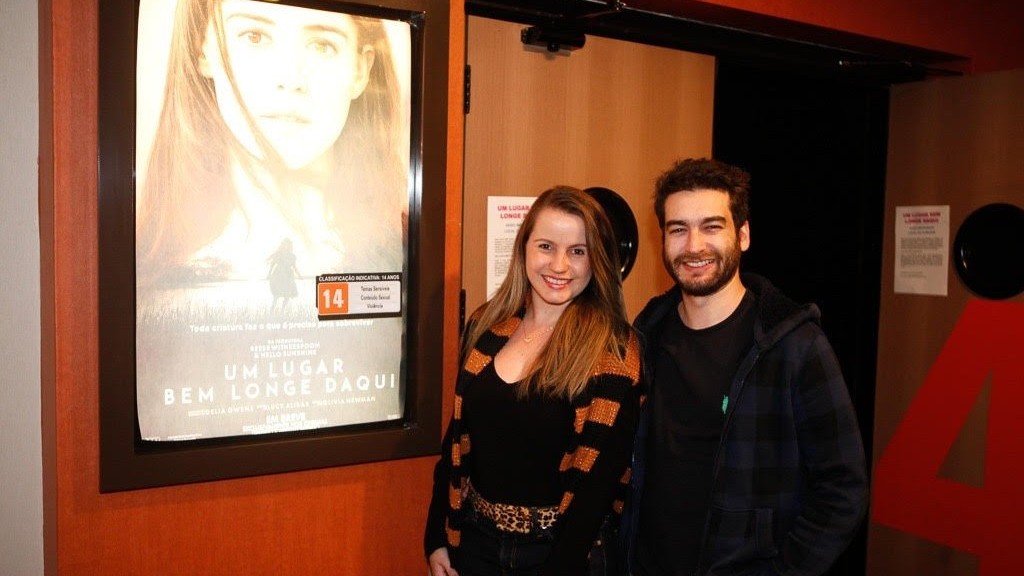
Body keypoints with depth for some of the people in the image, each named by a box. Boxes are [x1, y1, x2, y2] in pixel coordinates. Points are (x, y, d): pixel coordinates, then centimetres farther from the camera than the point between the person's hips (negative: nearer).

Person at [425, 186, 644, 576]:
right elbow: (458, 438, 4)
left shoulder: (612, 351, -15)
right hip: (473, 542, 4)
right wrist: (436, 537, 4)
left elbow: (596, 478, -15)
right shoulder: (486, 325, -2)